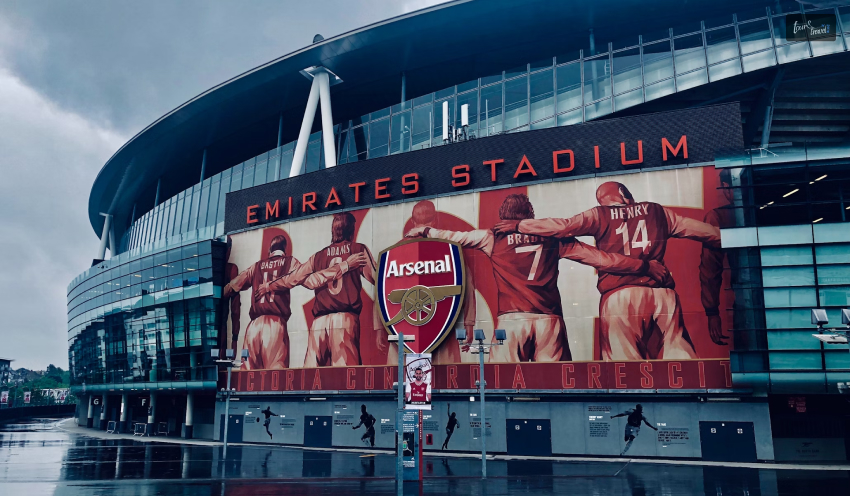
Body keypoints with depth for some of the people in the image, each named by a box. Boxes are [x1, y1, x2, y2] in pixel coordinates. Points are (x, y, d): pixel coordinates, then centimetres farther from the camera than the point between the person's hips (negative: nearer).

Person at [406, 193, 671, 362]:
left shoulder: (494, 238, 9)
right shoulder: (551, 236, 11)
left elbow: (454, 236, 21)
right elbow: (597, 257, 11)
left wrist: (425, 232, 39)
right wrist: (643, 266, 17)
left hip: (511, 320, -1)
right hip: (549, 319, 1)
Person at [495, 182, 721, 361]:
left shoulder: (600, 216, 9)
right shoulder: (657, 212, 17)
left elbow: (563, 226, -1)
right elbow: (704, 231, 20)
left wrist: (519, 225, 5)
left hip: (620, 296, -2)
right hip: (662, 293, 2)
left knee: (625, 363, 1)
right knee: (679, 356, 5)